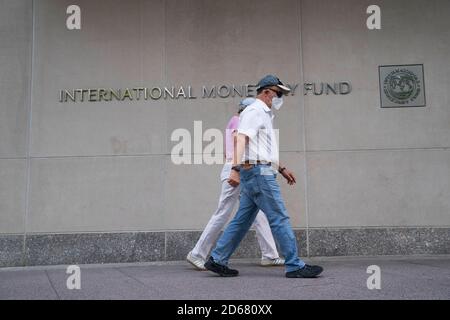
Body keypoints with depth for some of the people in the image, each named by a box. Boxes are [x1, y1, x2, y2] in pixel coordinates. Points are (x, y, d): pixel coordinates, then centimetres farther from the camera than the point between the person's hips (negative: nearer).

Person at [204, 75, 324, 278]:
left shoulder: (264, 114, 26)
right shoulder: (254, 111, -7)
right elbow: (241, 140, -20)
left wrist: (281, 169, 29)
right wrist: (236, 168, -31)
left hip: (256, 174, 10)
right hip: (258, 171, -10)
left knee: (242, 220, 9)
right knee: (279, 218, -8)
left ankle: (217, 260, 12)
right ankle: (294, 266, -4)